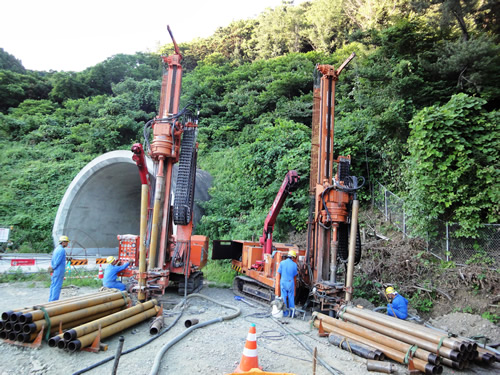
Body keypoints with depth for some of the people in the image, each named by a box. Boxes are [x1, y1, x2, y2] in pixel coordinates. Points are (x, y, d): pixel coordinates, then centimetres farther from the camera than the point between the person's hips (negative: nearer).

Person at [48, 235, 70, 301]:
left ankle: (51, 301, 20)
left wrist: (52, 266, 14)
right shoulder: (62, 250, -17)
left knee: (53, 285, 14)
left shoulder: (56, 248, 14)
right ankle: (54, 301, -3)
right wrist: (53, 267, -6)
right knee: (57, 286, -5)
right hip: (59, 271, -10)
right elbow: (57, 261, -19)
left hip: (55, 271, 10)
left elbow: (53, 260, 17)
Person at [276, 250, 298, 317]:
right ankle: (291, 313, 15)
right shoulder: (294, 264, -2)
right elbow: (295, 276, 6)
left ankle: (285, 312, 12)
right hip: (291, 283, 0)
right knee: (291, 298, 10)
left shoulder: (282, 263, -1)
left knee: (284, 298, 7)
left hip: (283, 282, 0)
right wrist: (295, 285, 20)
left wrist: (279, 283, 13)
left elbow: (279, 274, 1)